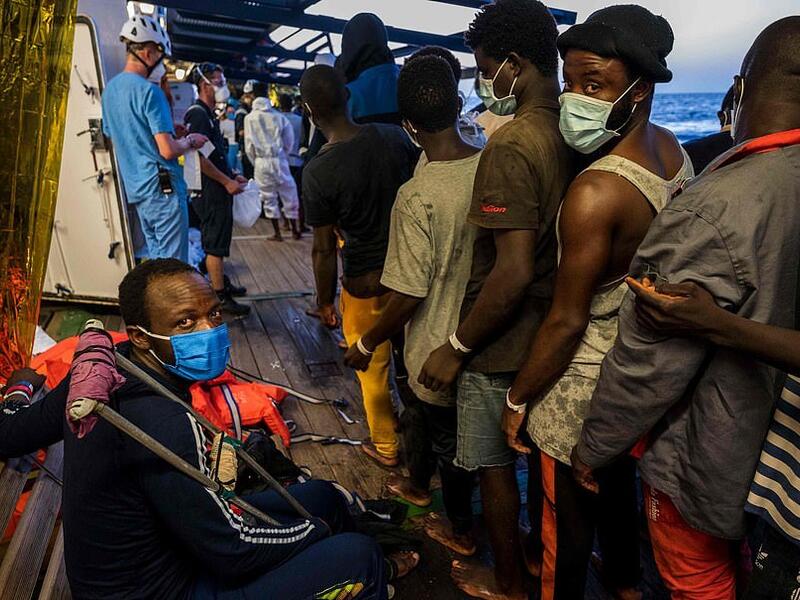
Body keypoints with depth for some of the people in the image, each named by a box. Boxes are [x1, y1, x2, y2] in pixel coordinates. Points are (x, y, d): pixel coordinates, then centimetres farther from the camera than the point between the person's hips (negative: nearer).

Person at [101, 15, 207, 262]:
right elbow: (168, 150, -20)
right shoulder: (149, 91, -15)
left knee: (155, 258, 18)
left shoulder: (110, 88, 12)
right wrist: (190, 141, 1)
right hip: (162, 187, -9)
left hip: (135, 189, 9)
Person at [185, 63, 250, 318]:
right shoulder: (197, 114, -15)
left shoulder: (208, 115, 17)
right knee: (215, 244, -5)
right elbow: (198, 158, -24)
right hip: (210, 192, -10)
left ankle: (222, 283, 32)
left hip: (218, 190, 10)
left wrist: (232, 176, 16)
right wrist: (227, 182, -20)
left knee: (217, 242, 19)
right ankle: (220, 298, 1)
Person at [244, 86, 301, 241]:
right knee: (288, 194, 11)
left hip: (261, 162, 0)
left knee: (268, 197, 9)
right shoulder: (278, 116, -2)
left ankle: (277, 233, 11)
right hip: (279, 159, 0)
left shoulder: (249, 118, -2)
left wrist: (255, 162, 13)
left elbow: (249, 146, -1)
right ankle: (294, 230, 16)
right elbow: (289, 141, 4)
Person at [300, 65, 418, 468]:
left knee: (372, 367, 17)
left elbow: (324, 249, -15)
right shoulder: (395, 137, -8)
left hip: (365, 283, -4)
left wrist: (324, 301, 0)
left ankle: (386, 445, 37)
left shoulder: (318, 172, -20)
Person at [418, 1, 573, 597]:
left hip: (504, 345, -8)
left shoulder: (511, 146, -24)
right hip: (552, 332, 8)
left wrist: (455, 347, -18)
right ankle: (538, 549, 48)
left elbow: (514, 270, -29)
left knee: (495, 464, 13)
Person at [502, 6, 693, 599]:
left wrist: (517, 399, -11)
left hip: (582, 381, -8)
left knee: (570, 517, 15)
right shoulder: (672, 151, -6)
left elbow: (566, 322, -23)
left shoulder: (594, 192, -30)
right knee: (619, 487, 30)